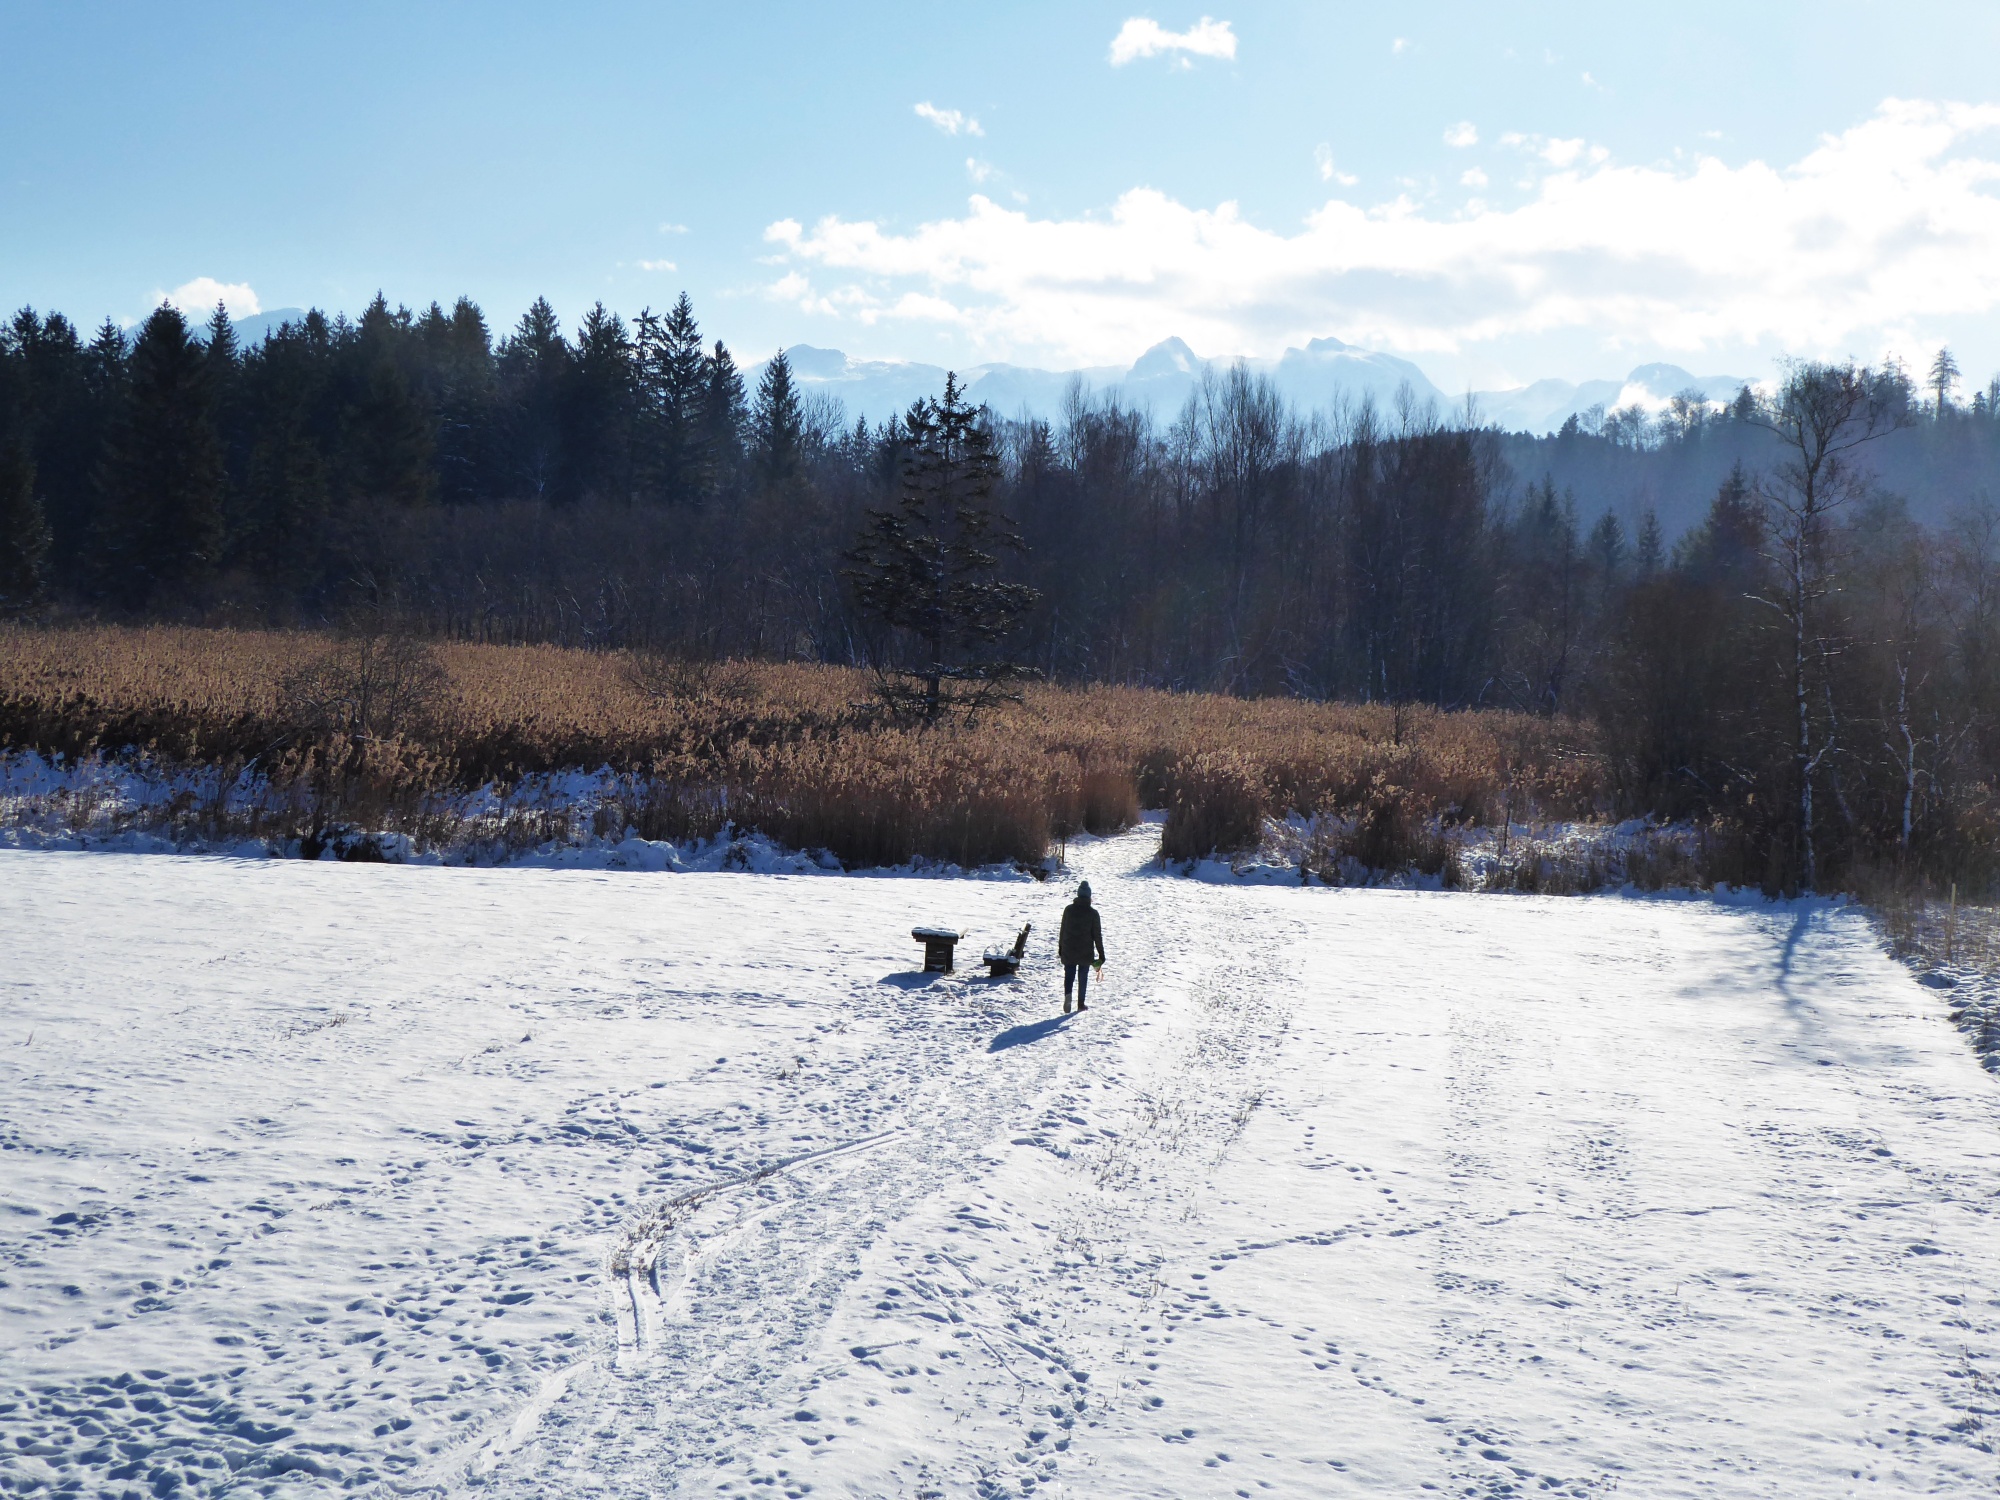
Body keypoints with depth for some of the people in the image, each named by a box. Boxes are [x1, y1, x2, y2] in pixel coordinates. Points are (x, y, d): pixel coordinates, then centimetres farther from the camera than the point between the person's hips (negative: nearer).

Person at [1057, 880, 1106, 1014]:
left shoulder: (1068, 909, -2)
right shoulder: (1092, 912, -8)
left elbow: (1062, 931, 4)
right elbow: (1097, 935, -5)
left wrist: (1060, 949, 15)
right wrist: (1101, 954, 2)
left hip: (1068, 951, 1)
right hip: (1086, 952, -1)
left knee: (1069, 975, 7)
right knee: (1083, 978, 11)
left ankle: (1067, 995, -20)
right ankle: (1081, 1003, 15)